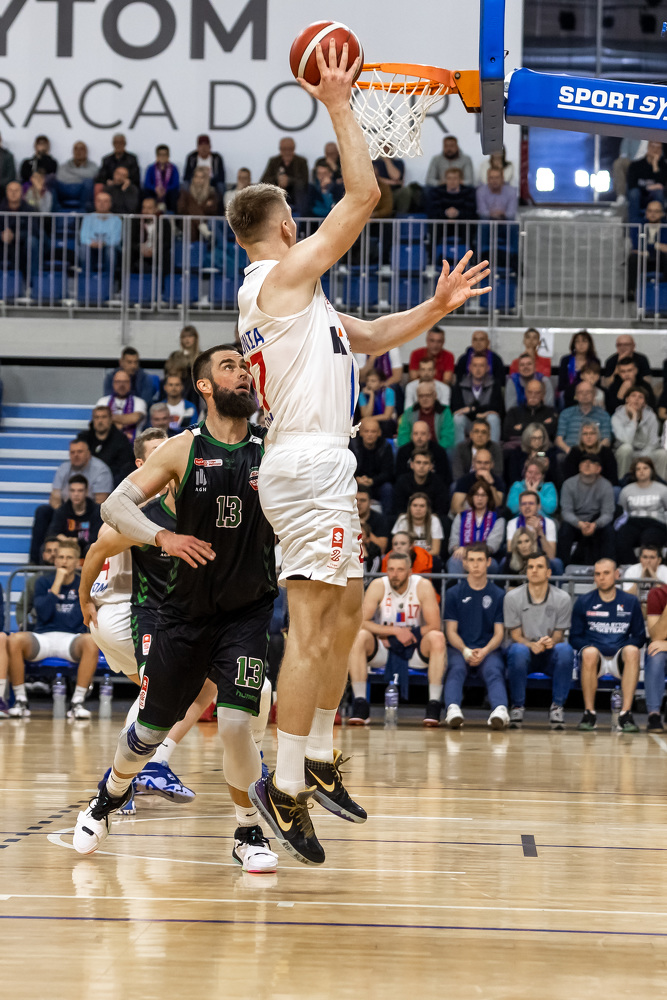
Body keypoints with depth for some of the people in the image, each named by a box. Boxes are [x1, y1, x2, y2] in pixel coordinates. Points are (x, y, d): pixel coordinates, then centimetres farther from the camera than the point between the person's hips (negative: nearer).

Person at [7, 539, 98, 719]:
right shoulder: (44, 582, 11)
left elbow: (75, 621, 0)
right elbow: (44, 614, -6)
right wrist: (57, 584, -8)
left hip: (71, 639, -1)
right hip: (43, 637, 1)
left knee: (90, 642, -36)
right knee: (15, 639, -32)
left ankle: (77, 702, -30)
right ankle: (21, 701, -21)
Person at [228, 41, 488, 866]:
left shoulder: (275, 293, 21)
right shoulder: (288, 272, -7)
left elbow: (367, 339, 27)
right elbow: (363, 194, -11)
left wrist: (434, 309, 16)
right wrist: (339, 107, -4)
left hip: (311, 465, 10)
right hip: (312, 464, -10)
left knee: (344, 613, 18)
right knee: (312, 627, -13)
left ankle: (318, 762, 22)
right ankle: (284, 785, -16)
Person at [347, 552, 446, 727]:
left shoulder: (423, 586, -10)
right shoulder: (378, 586, -9)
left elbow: (435, 626, -15)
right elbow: (361, 622, -15)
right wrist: (395, 631, -24)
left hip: (416, 648, 0)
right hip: (383, 649, 0)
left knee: (437, 638, -31)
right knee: (359, 636, -29)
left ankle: (434, 704, -30)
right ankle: (360, 704, -27)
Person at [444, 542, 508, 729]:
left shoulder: (498, 595, 13)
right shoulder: (454, 593, 12)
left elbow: (499, 633, 7)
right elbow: (451, 631, 6)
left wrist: (484, 651, -14)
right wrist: (465, 651, -14)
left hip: (488, 650, 0)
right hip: (459, 649, 0)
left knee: (493, 671, -33)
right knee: (456, 669, -34)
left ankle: (500, 710, -60)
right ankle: (453, 710, -59)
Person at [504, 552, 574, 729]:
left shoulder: (562, 598, -2)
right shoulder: (512, 597, -2)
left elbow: (559, 635, 0)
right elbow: (515, 635, -3)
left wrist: (550, 642, -26)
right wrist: (532, 645, -26)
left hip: (551, 655, 1)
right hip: (526, 652, -1)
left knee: (565, 649, -34)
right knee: (518, 650, -36)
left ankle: (557, 707, -23)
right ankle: (517, 707, -21)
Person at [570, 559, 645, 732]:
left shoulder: (630, 602, 9)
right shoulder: (583, 602, 7)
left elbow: (639, 636, 9)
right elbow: (574, 638, 6)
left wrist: (622, 648, -11)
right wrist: (590, 647, -13)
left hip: (619, 659, 1)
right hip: (595, 659, -1)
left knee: (632, 651, -34)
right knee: (589, 652, -36)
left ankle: (626, 713, -36)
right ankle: (589, 713, -27)